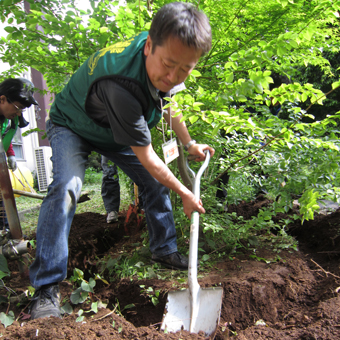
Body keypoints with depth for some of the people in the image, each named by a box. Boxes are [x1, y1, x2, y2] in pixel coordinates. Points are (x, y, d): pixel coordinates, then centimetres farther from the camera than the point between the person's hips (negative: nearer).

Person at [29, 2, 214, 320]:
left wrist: (189, 144, 8)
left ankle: (164, 250, 19)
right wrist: (185, 195, -20)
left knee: (154, 181, 2)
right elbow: (147, 158, -34)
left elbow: (167, 103, 4)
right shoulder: (121, 84, -44)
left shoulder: (162, 68, -20)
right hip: (72, 127, -7)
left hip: (118, 129, 7)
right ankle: (46, 287, -18)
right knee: (66, 187, -31)